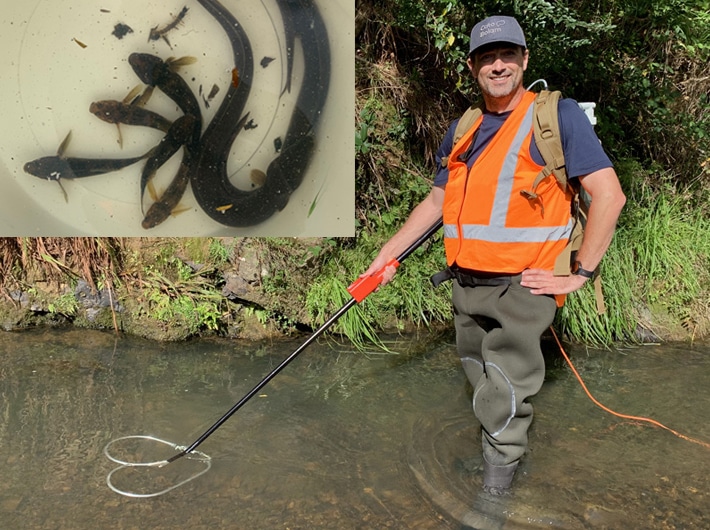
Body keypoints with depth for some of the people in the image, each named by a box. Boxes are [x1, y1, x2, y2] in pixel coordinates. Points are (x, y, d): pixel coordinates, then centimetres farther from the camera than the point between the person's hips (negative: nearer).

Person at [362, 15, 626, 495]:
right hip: (467, 287, 6)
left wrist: (580, 274, -12)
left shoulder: (558, 116, -6)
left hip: (522, 289, -6)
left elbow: (609, 195, -11)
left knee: (501, 408, -5)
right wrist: (387, 254, 16)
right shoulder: (461, 131, 13)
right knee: (486, 389, 19)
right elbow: (436, 201, 20)